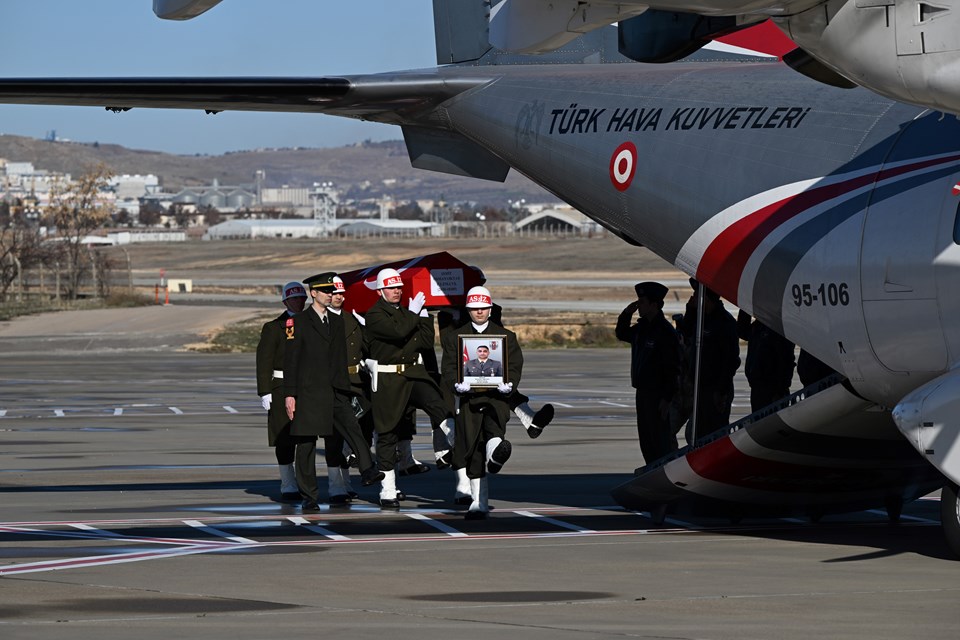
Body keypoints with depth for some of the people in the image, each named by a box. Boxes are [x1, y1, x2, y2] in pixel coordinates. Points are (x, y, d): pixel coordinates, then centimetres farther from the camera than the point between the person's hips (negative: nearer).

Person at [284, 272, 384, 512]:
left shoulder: (337, 321, 16)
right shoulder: (298, 322, 0)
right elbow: (290, 360, -3)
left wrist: (346, 388, 16)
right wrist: (289, 394, -9)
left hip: (335, 391, 4)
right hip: (308, 391, -4)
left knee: (352, 429, -19)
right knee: (306, 444, 0)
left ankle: (367, 471, -34)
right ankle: (309, 496, 6)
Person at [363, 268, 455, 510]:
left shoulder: (406, 312, 15)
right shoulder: (374, 315, -7)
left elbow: (427, 342, 9)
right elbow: (398, 331, -24)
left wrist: (424, 315, 2)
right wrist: (414, 313, -12)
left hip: (414, 373, 5)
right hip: (387, 379, -5)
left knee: (439, 405, -25)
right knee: (387, 434, 1)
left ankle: (444, 453, -19)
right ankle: (388, 492, 6)